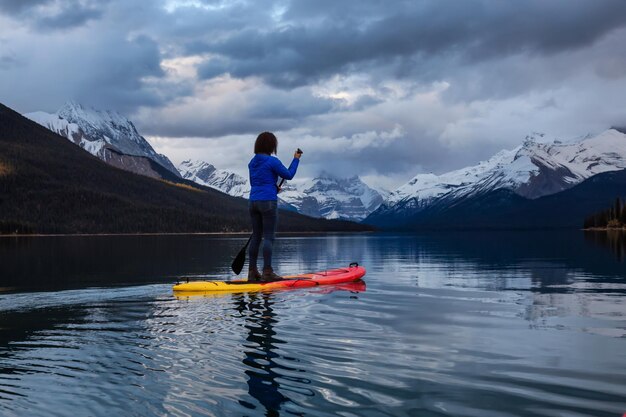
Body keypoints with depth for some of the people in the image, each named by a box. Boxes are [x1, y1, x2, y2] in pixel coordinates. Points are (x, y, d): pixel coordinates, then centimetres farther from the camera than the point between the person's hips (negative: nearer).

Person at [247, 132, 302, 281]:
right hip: (268, 202, -7)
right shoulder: (272, 161, -10)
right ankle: (267, 272, -5)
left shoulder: (252, 162, 12)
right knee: (269, 237, -4)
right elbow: (288, 175, -1)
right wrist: (296, 159, 12)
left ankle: (252, 272, 11)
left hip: (254, 202, 7)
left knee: (256, 236, 10)